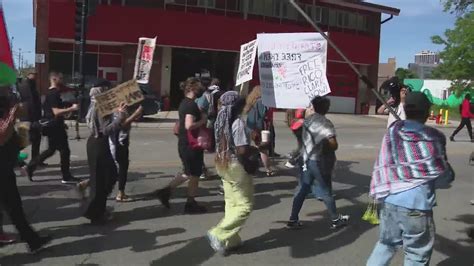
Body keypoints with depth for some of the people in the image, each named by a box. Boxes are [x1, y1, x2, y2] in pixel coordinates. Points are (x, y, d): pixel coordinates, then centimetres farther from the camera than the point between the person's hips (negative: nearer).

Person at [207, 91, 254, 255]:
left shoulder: (222, 121, 5)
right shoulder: (238, 123, -20)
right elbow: (242, 150, -24)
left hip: (223, 166, 9)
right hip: (237, 167, -8)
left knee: (231, 204, 16)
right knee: (245, 205, 2)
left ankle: (231, 240, 22)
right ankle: (218, 235, -4)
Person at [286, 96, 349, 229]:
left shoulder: (307, 120, 7)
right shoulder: (325, 122, -16)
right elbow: (333, 144, -24)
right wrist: (328, 150, -3)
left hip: (306, 159, 7)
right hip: (319, 161, -7)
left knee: (302, 190, 11)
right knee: (326, 192, 7)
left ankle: (293, 220, 13)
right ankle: (336, 220, 22)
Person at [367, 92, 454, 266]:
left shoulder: (392, 131, -1)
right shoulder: (433, 138, -10)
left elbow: (384, 164, 3)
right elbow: (443, 178, -2)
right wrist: (447, 177, 19)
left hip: (389, 199, 4)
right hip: (416, 204, -4)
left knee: (387, 243, 24)